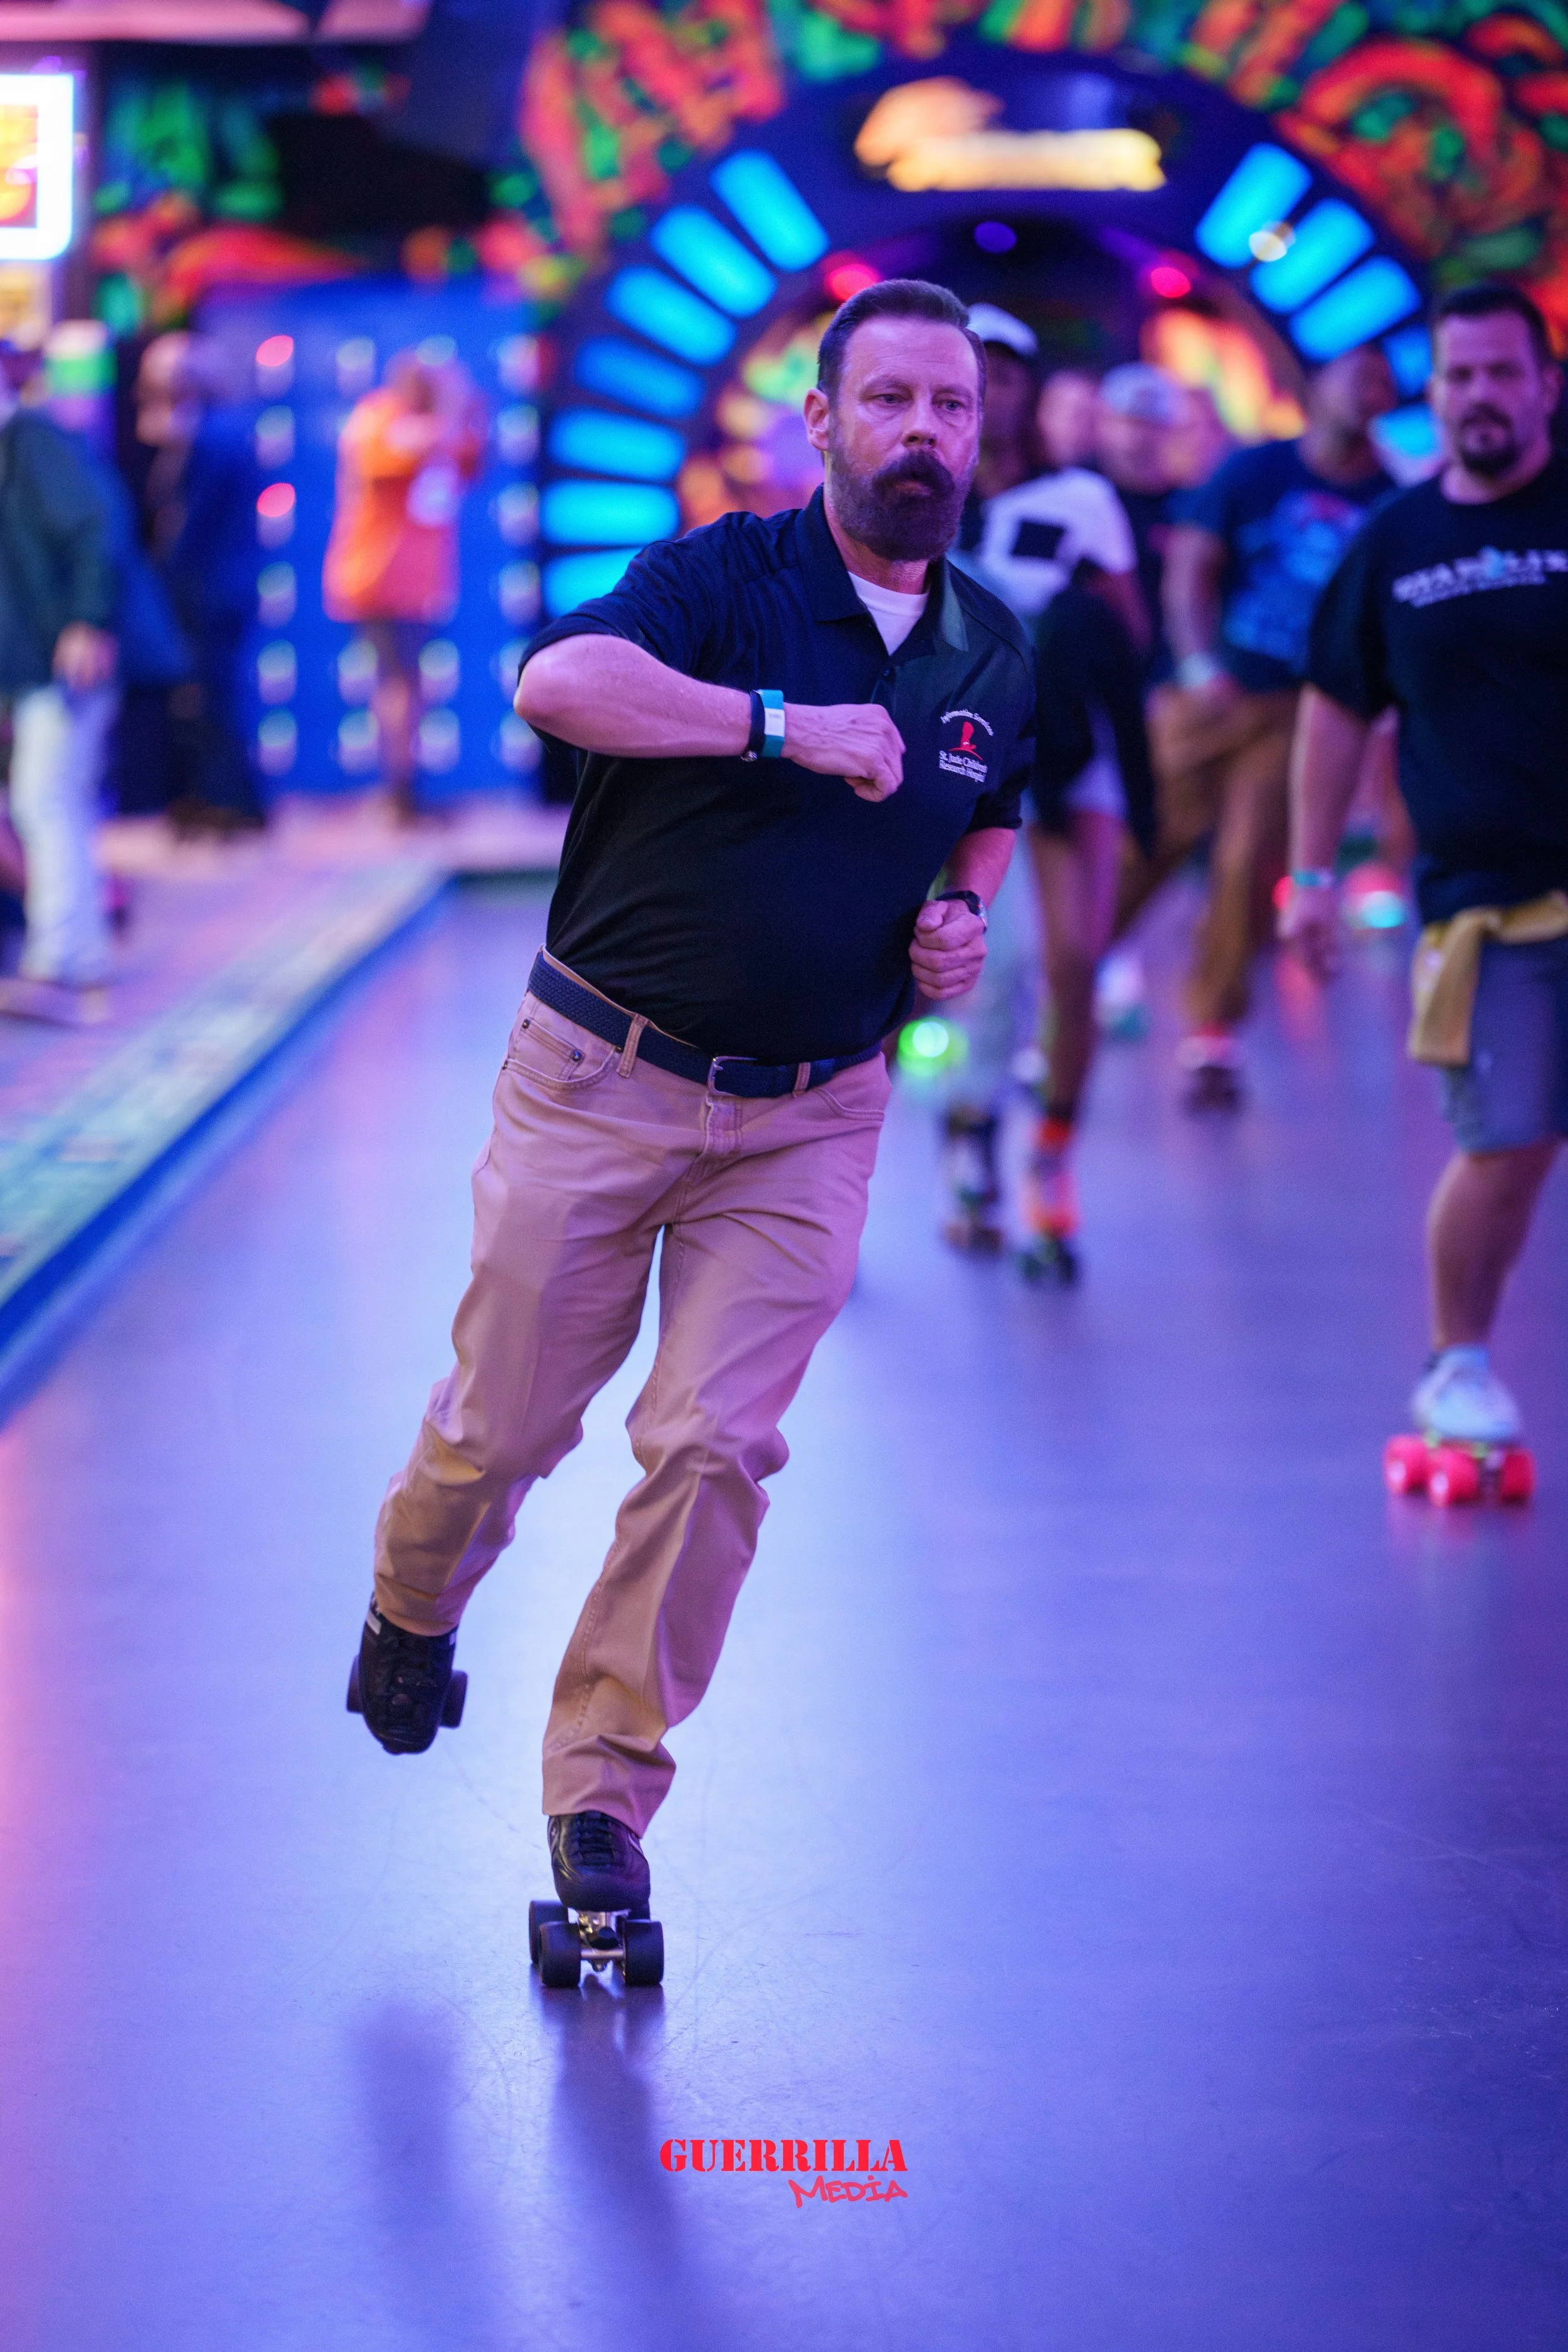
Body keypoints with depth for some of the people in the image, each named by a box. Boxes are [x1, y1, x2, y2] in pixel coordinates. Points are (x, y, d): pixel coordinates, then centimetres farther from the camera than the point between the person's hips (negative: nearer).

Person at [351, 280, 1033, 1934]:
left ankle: (605, 1789, 8)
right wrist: (787, 722, -39)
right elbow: (556, 681, -32)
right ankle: (413, 1608, 39)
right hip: (603, 1082, -3)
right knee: (502, 1424, 5)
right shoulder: (723, 580, -12)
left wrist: (966, 916, 2)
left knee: (716, 1448, -6)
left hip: (808, 1122, 3)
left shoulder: (994, 654, 6)